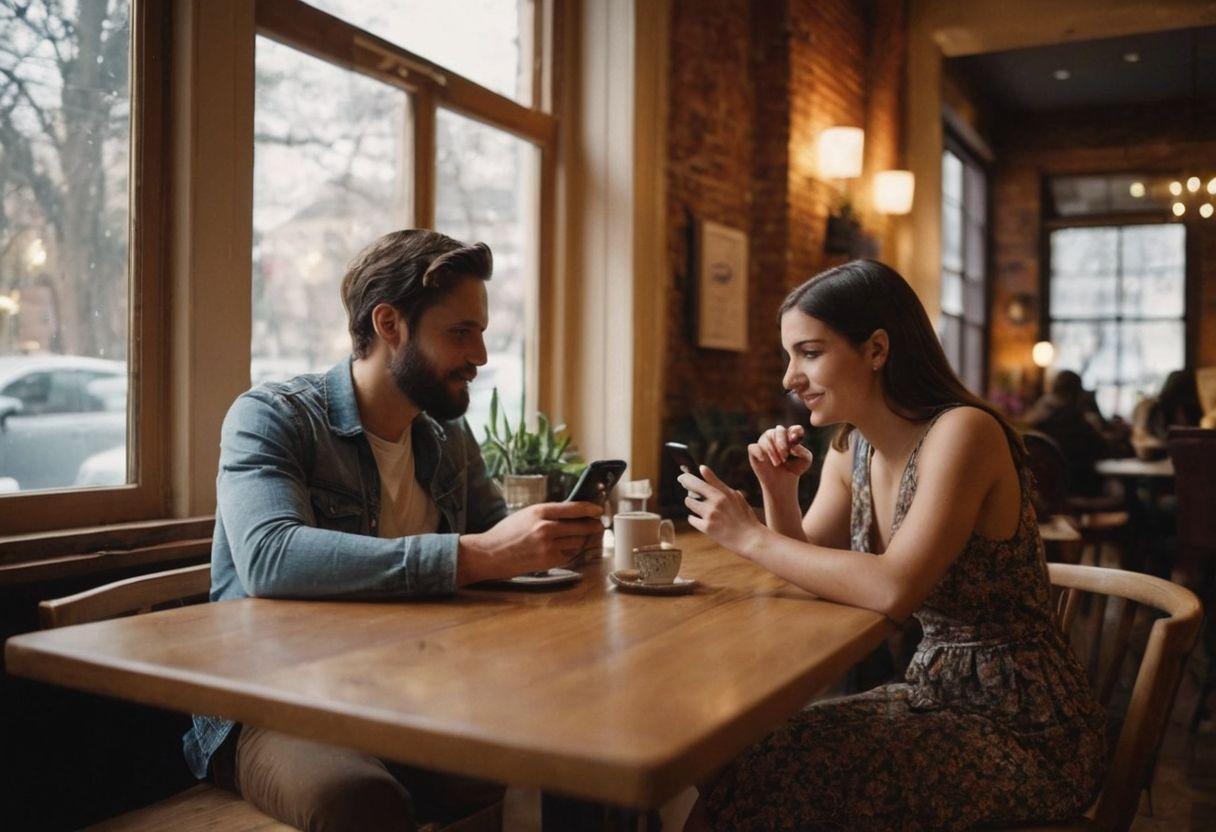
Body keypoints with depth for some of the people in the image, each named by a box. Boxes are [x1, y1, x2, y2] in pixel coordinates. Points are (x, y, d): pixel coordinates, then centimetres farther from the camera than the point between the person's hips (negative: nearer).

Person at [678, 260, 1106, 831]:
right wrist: (778, 492, -6)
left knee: (783, 780, -17)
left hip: (1024, 732, -7)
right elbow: (806, 565, 12)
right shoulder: (852, 450, 3)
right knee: (754, 756, -2)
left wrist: (750, 538, -23)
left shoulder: (963, 432, -20)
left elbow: (893, 589, -31)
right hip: (937, 695, 7)